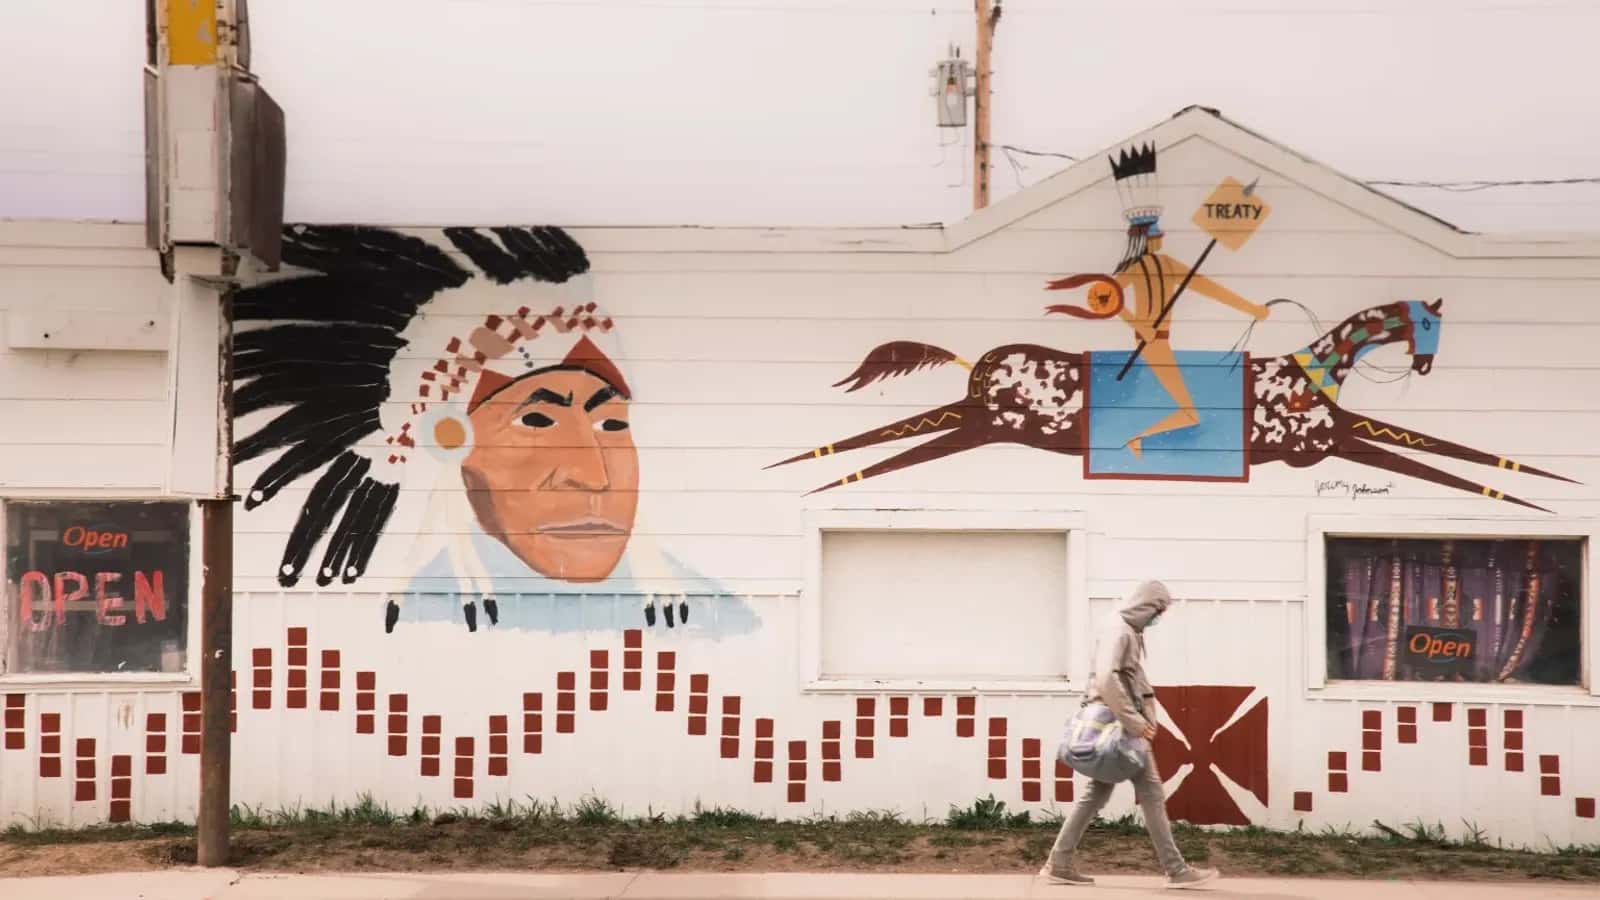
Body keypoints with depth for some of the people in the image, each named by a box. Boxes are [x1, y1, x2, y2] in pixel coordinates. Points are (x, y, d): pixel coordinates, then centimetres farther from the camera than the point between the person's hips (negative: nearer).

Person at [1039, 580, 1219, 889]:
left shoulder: (1130, 631, 16)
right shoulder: (1118, 630, -15)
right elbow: (1106, 680, -26)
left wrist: (1143, 718, 4)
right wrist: (1134, 722, -24)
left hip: (1121, 726, 10)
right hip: (1119, 725, -10)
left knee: (1097, 794, 10)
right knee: (1151, 794, -3)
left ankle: (1059, 863, 11)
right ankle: (1177, 870, 3)